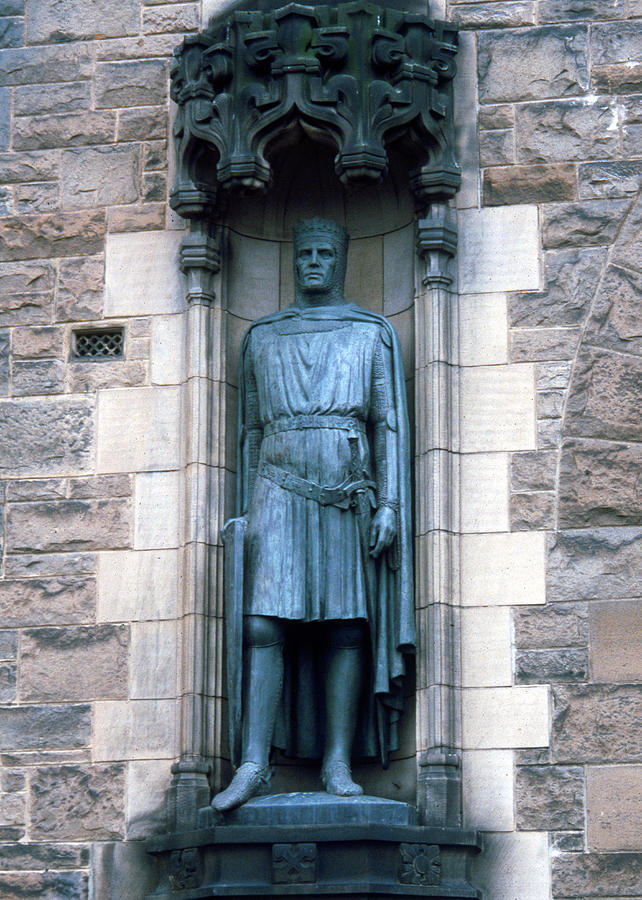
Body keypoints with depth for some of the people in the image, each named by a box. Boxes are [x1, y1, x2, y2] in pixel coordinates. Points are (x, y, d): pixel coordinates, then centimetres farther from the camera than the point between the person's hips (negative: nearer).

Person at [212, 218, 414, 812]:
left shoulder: (373, 334, 12)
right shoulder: (263, 338, 17)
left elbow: (390, 426, 5)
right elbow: (250, 431, 17)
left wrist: (389, 504, -5)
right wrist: (246, 510, 9)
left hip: (348, 494, -1)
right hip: (279, 490, 1)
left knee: (347, 624, -4)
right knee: (265, 623, -11)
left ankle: (338, 763, -2)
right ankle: (254, 764, -15)